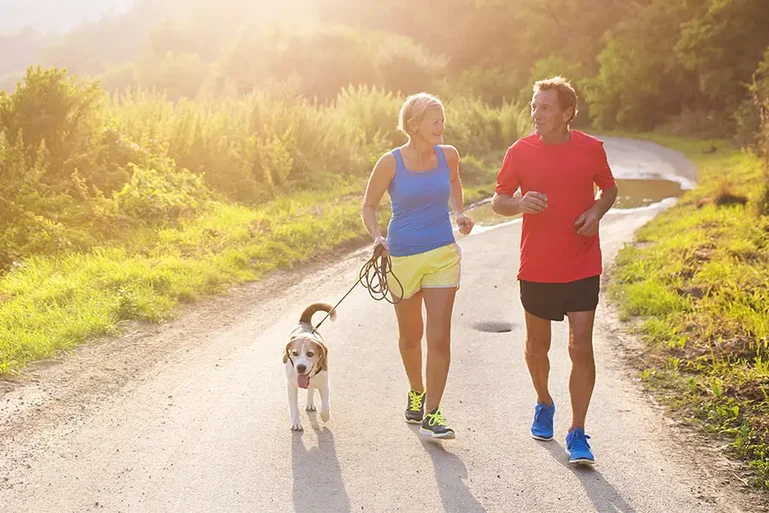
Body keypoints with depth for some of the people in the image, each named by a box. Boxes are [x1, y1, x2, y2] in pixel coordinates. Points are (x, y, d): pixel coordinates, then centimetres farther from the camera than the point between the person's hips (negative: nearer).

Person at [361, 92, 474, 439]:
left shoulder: (448, 155, -2)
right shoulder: (390, 163, -11)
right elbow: (368, 207, -1)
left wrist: (458, 212, 7)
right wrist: (377, 237, -18)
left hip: (443, 255, 1)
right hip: (403, 257, -1)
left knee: (440, 336, -7)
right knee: (410, 335, 14)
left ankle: (432, 414, 1)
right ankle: (416, 392, 40)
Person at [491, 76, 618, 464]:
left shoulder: (591, 149, -3)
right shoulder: (520, 151, -4)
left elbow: (609, 189, 13)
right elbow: (498, 201, 3)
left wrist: (597, 211, -9)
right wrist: (520, 203, -19)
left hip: (582, 268, -1)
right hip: (536, 269, 1)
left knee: (581, 348, -7)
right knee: (537, 346, 15)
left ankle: (577, 434, 3)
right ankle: (544, 404, 42)